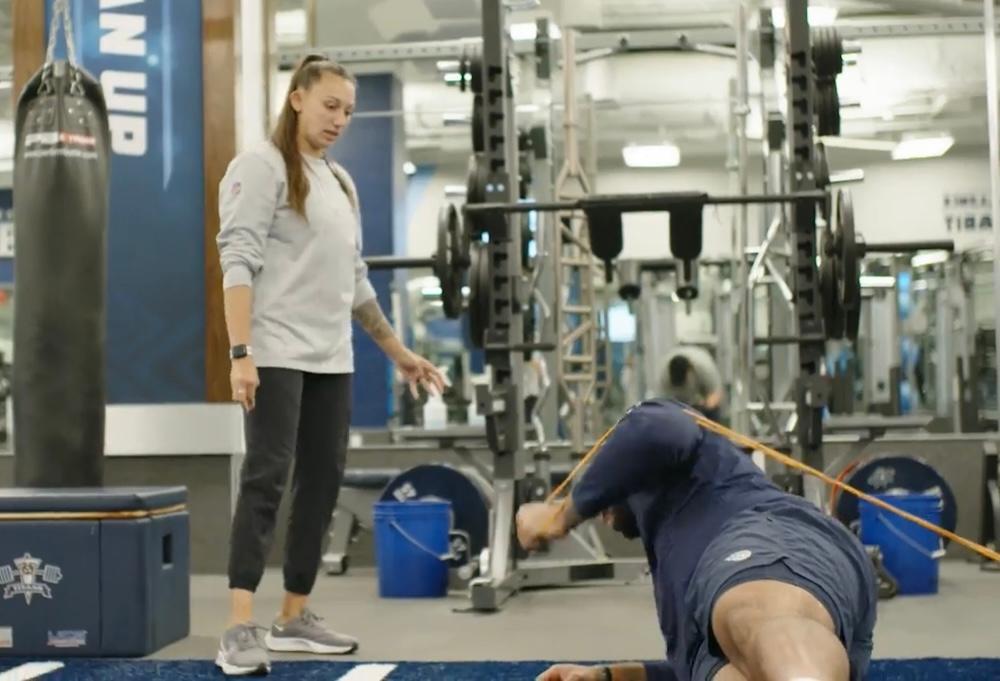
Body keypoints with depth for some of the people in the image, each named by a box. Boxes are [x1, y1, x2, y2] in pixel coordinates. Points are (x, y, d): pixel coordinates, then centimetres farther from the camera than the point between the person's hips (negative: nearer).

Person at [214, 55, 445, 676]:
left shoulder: (339, 181, 20)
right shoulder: (262, 166, -3)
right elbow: (239, 262, -12)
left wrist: (400, 353, 22)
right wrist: (241, 351, -22)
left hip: (332, 360, 8)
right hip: (277, 355, -7)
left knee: (322, 485, 7)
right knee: (267, 479, -13)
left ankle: (295, 618, 15)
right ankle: (241, 630, -15)